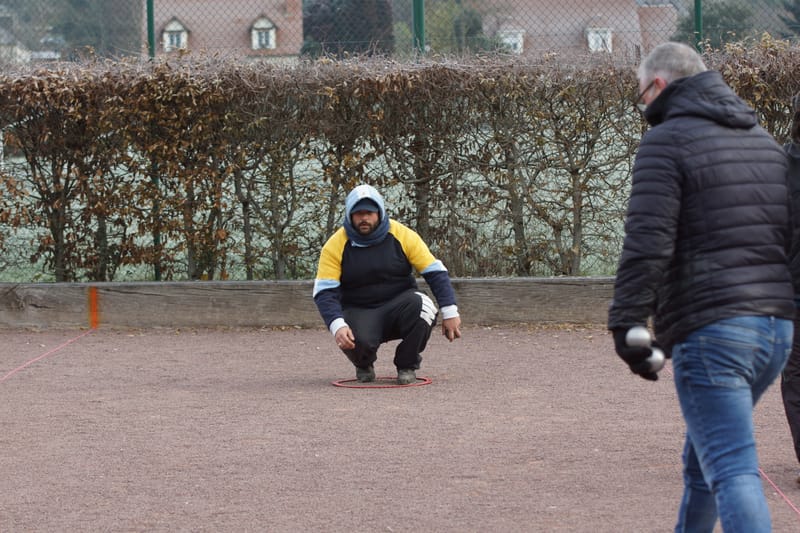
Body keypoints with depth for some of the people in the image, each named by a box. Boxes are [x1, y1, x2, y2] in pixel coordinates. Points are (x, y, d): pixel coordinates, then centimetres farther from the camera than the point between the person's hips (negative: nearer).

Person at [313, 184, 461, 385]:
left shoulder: (403, 236, -8)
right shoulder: (335, 246, -9)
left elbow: (435, 272, -5)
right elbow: (324, 292, -13)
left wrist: (450, 313, -14)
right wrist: (337, 326, -30)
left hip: (399, 304, 1)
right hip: (359, 312, -1)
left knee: (422, 305, -33)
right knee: (359, 340, -35)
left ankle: (407, 366, -6)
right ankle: (364, 365, 7)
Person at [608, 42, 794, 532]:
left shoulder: (667, 140, -6)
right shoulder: (765, 140, 19)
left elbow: (647, 243, -16)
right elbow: (790, 235, 23)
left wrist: (627, 324, -14)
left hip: (712, 333, -8)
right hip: (777, 328, 8)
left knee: (731, 471, -13)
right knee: (703, 458, 22)